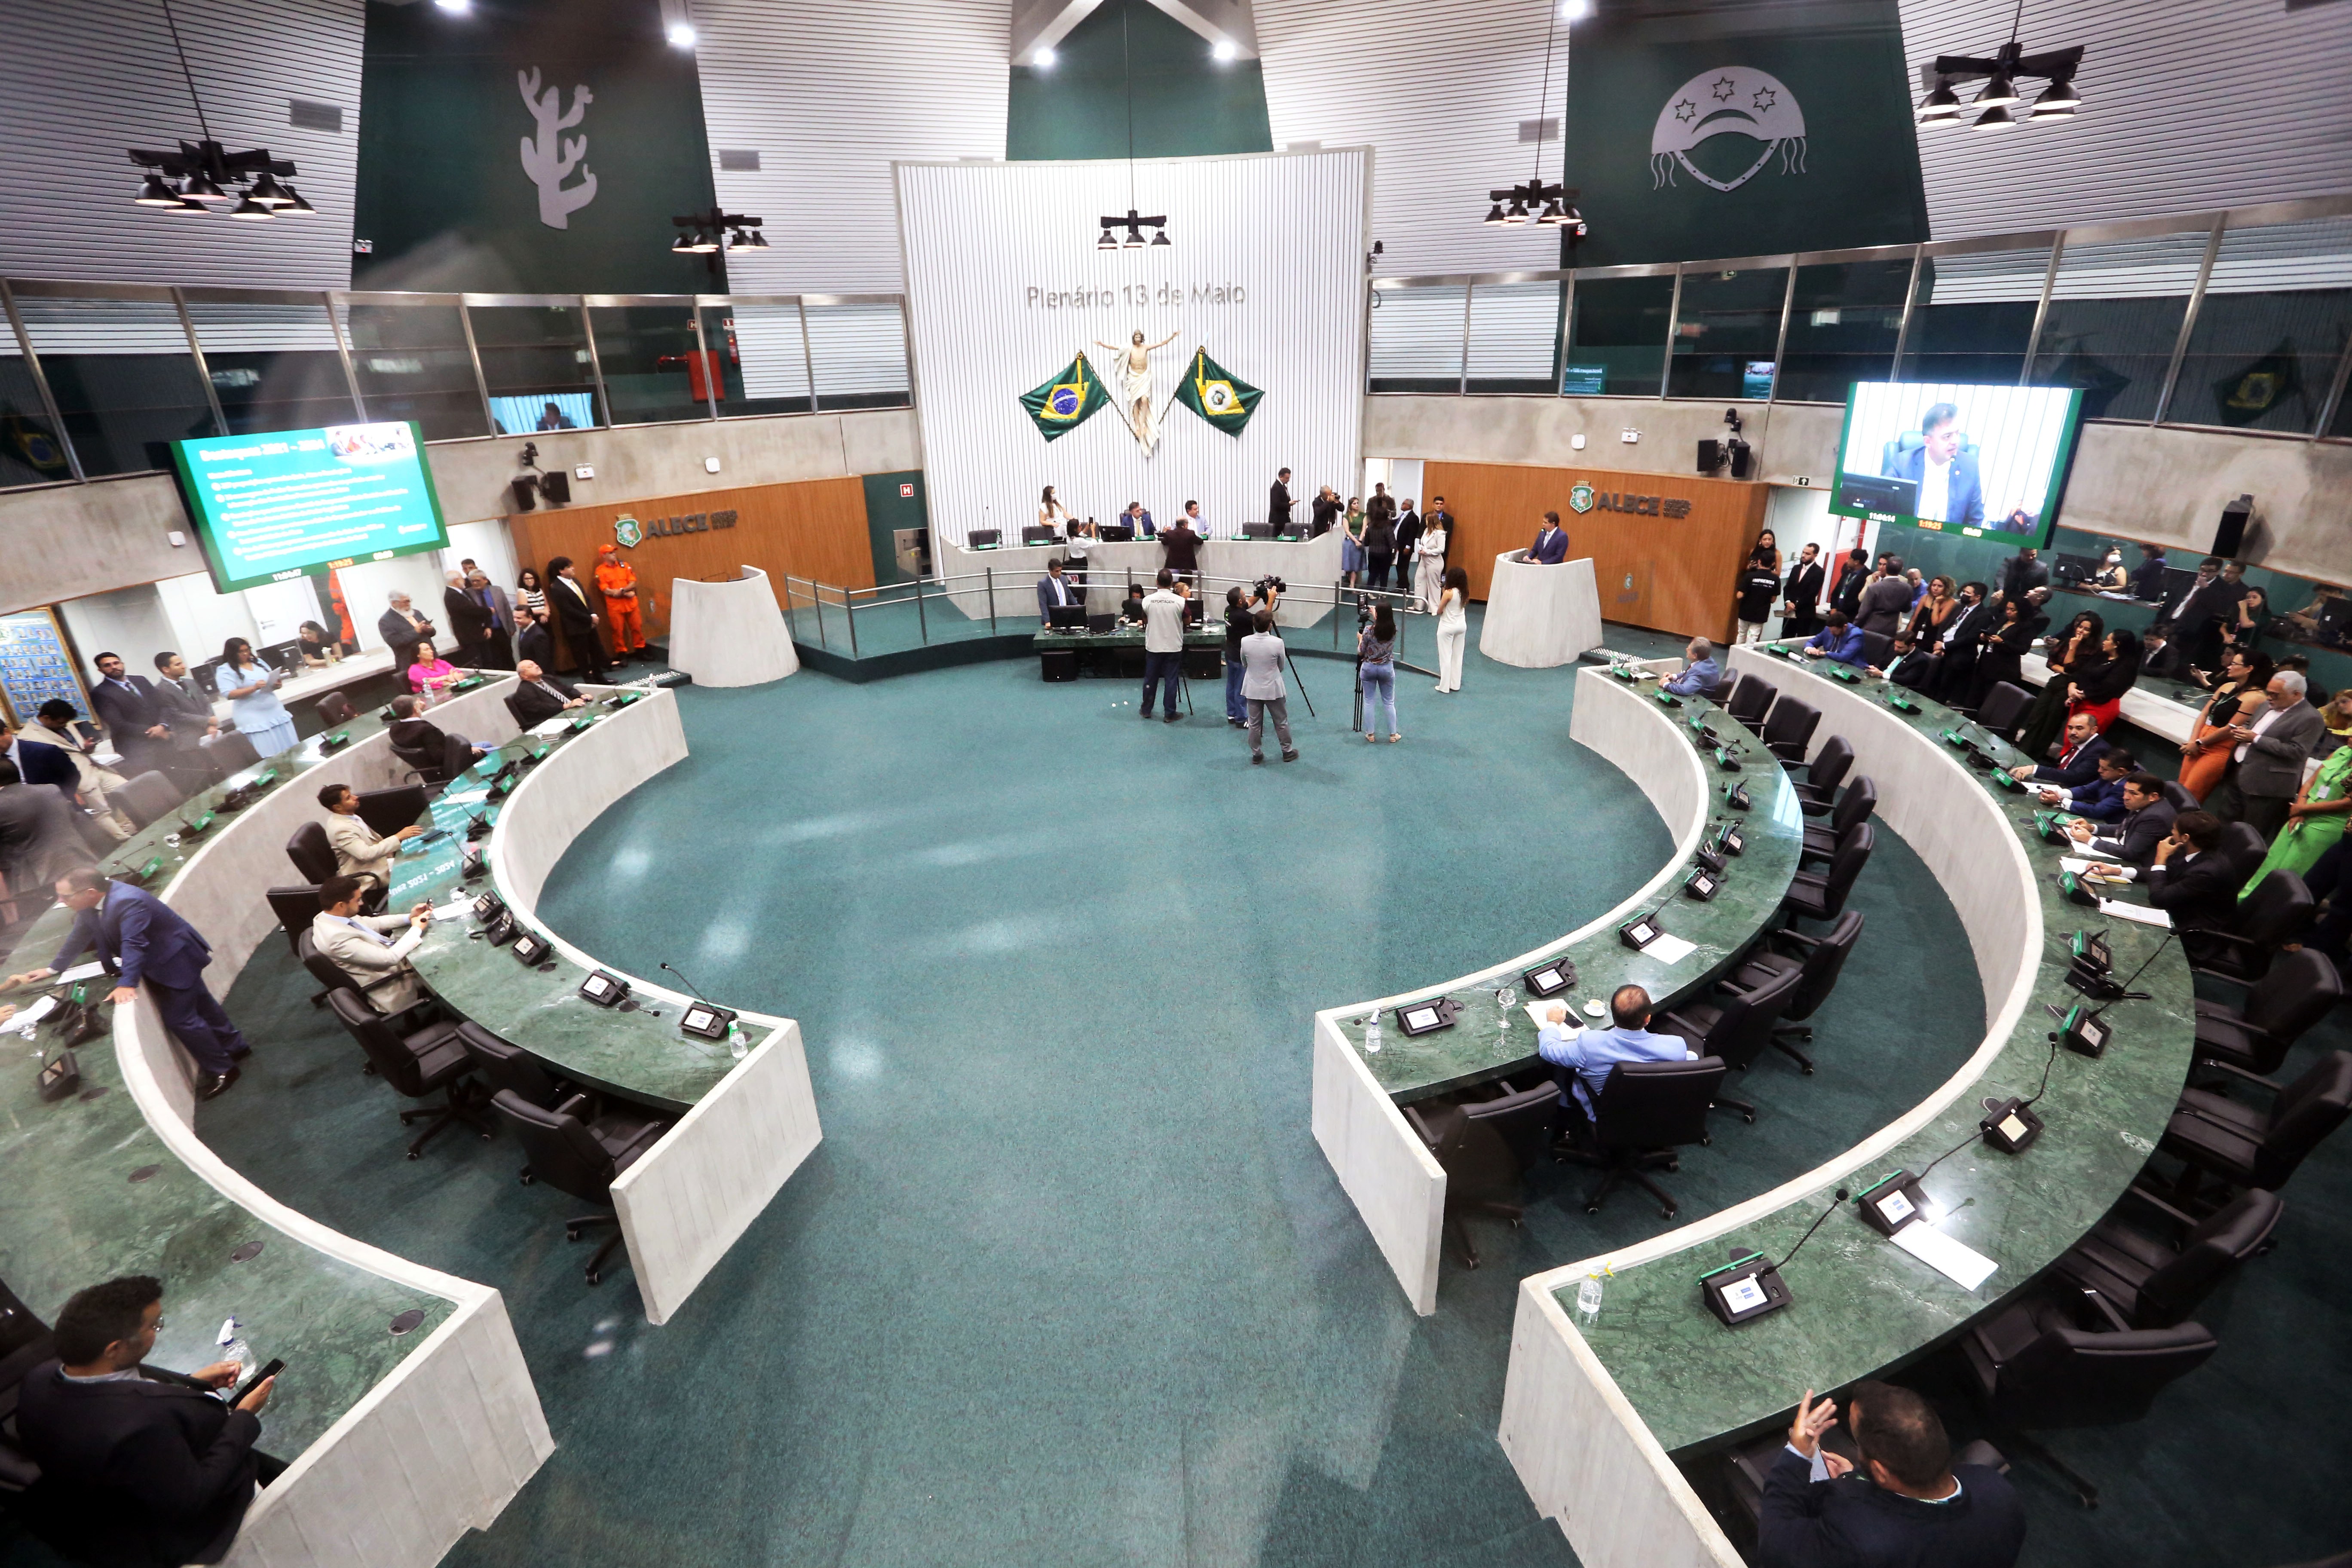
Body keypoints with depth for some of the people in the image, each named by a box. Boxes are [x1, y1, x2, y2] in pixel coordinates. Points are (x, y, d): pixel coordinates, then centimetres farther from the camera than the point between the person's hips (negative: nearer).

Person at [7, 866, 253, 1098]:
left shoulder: (128, 902, -32)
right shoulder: (90, 903, -4)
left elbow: (134, 945, -35)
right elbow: (78, 937, 12)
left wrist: (127, 985, -39)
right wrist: (52, 969, 20)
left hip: (177, 959, -9)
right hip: (158, 962, 9)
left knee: (179, 1018, -8)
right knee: (199, 1005, 20)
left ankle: (221, 1070, 3)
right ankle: (235, 1047, 35)